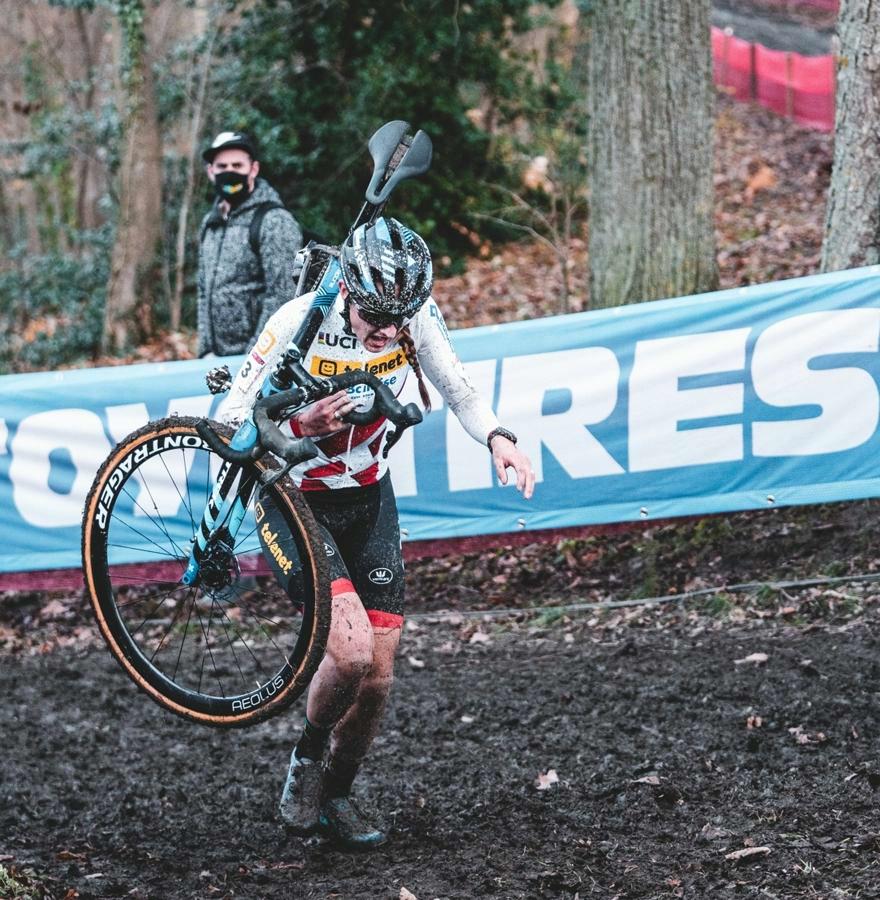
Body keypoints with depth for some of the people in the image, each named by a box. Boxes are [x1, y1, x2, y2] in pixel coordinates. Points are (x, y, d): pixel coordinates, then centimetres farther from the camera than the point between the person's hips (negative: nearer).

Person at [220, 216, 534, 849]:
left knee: (379, 673, 2)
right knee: (352, 649, -23)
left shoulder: (419, 319, -15)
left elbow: (461, 393, 0)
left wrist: (497, 437, -21)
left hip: (369, 498, 4)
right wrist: (303, 428, -41)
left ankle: (336, 796, 27)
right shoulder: (301, 323, -27)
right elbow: (231, 424, -22)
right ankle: (307, 757, 7)